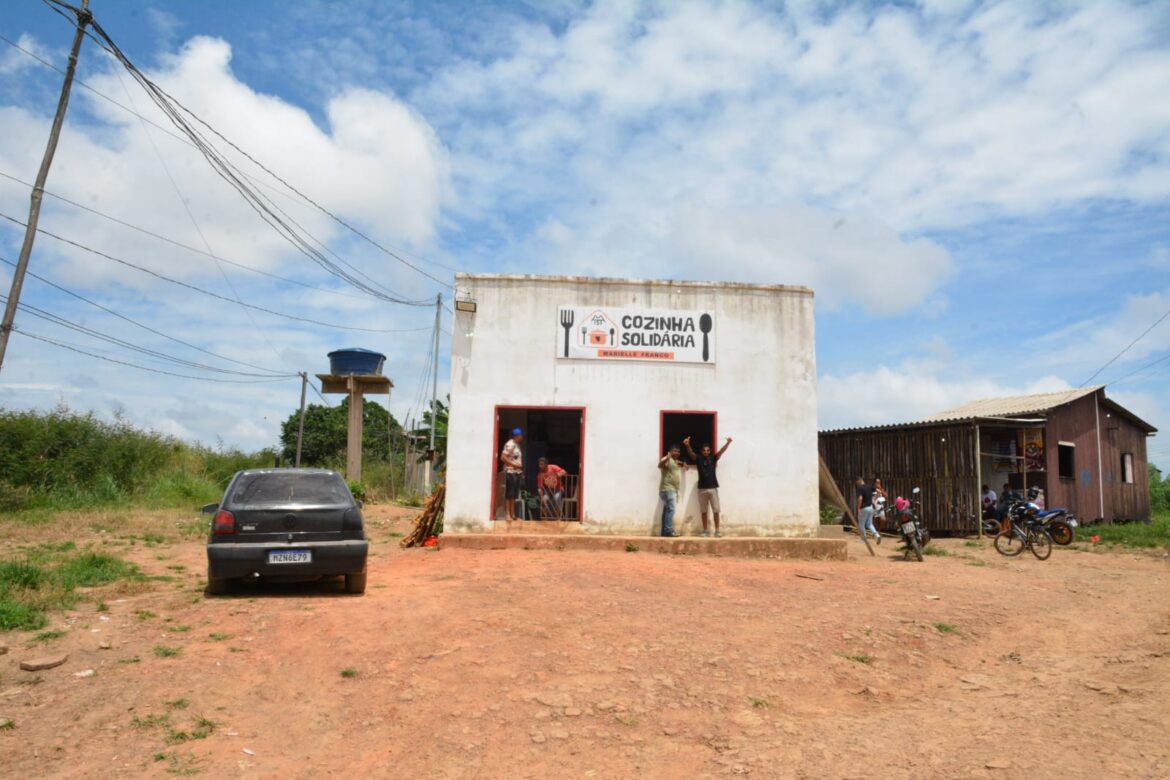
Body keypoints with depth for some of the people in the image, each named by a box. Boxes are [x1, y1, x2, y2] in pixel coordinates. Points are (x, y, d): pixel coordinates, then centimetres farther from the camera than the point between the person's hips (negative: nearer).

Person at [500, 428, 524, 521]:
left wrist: (521, 471, 13)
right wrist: (514, 465, -18)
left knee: (514, 495, 10)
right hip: (510, 472, -9)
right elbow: (503, 457, -17)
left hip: (517, 472, 9)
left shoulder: (517, 445, 17)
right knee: (509, 495, -5)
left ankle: (512, 514, 14)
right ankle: (507, 514, -3)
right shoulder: (510, 444, -10)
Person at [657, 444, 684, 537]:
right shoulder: (667, 459, -9)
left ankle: (665, 531, 8)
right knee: (670, 509, -16)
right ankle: (669, 530, -19)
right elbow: (660, 465, -29)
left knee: (667, 510, 7)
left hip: (673, 490, 10)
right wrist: (666, 458, -48)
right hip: (668, 489, -10)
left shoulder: (675, 461, 22)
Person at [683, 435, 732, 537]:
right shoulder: (698, 459, 2)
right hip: (702, 488, 0)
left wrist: (728, 443, -30)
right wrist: (687, 445, -38)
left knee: (716, 510, 0)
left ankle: (717, 530, 7)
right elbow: (690, 453, -16)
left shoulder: (713, 458, 4)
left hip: (713, 488, 0)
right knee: (703, 511, 7)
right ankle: (705, 531, 15)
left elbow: (721, 451, -11)